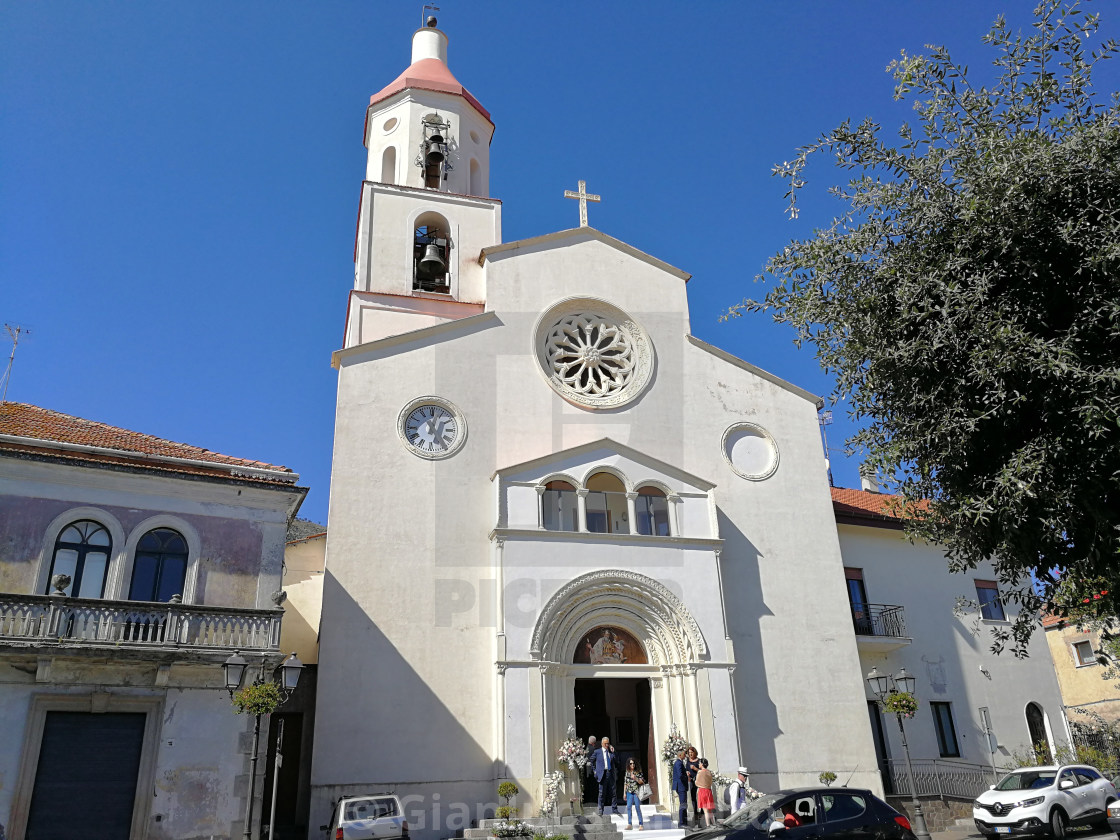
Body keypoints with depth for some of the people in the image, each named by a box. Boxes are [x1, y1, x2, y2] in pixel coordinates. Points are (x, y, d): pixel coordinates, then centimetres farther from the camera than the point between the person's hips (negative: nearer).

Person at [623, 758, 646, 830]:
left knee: (638, 807, -6)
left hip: (636, 792, -4)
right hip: (629, 792, 4)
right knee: (628, 807, -1)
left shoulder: (638, 772, -2)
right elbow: (625, 783, 14)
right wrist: (624, 793, 14)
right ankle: (629, 824, 8)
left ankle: (641, 824, 1)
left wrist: (635, 778, -20)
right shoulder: (627, 772, 8)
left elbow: (642, 782, -4)